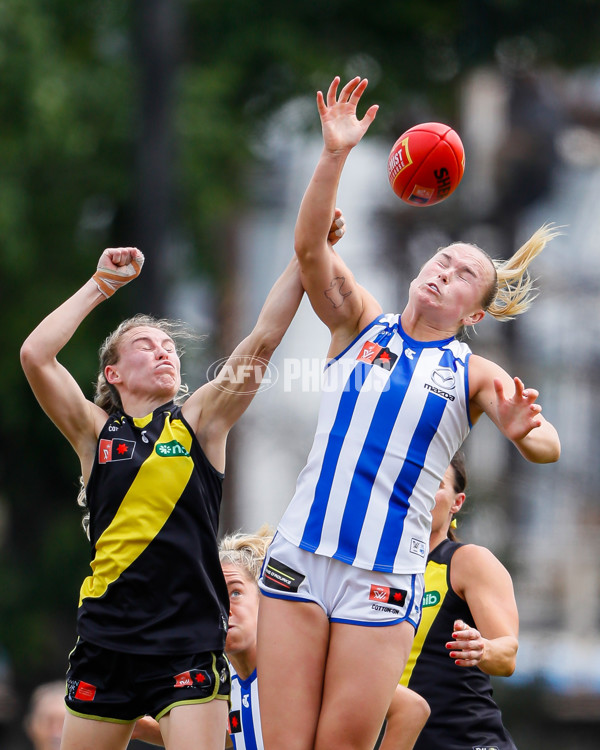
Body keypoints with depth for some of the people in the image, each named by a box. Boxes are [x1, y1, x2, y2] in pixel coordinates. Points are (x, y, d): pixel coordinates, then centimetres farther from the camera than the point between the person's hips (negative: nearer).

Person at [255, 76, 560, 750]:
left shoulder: (475, 375, 9)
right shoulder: (359, 325, 12)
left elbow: (546, 447, -6)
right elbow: (309, 247, -4)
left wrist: (526, 432, -30)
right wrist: (335, 155, -17)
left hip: (384, 578, -1)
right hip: (299, 556, 1)